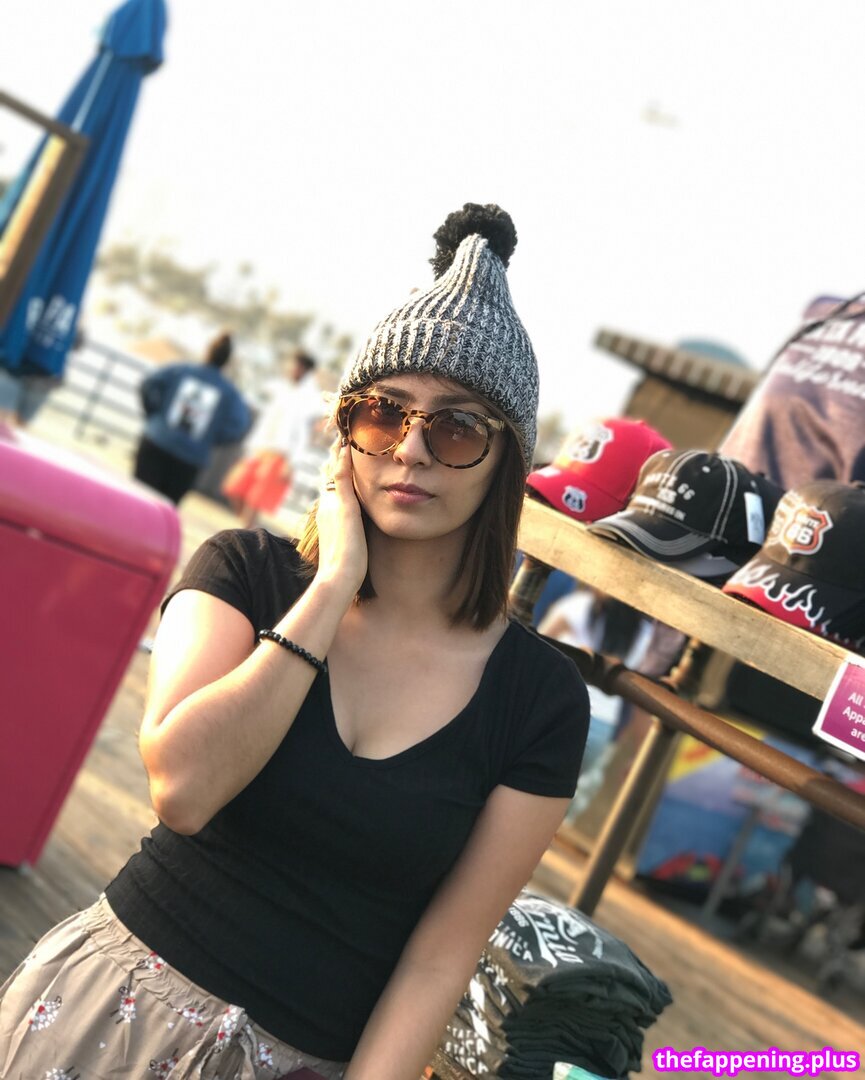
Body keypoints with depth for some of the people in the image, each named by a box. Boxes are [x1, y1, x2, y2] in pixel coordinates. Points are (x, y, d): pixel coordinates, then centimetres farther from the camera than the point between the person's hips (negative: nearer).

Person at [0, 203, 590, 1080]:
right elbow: (181, 787, -23)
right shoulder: (246, 571, -8)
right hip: (118, 998, 1)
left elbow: (444, 950, -9)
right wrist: (334, 583, -21)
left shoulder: (543, 701, -9)